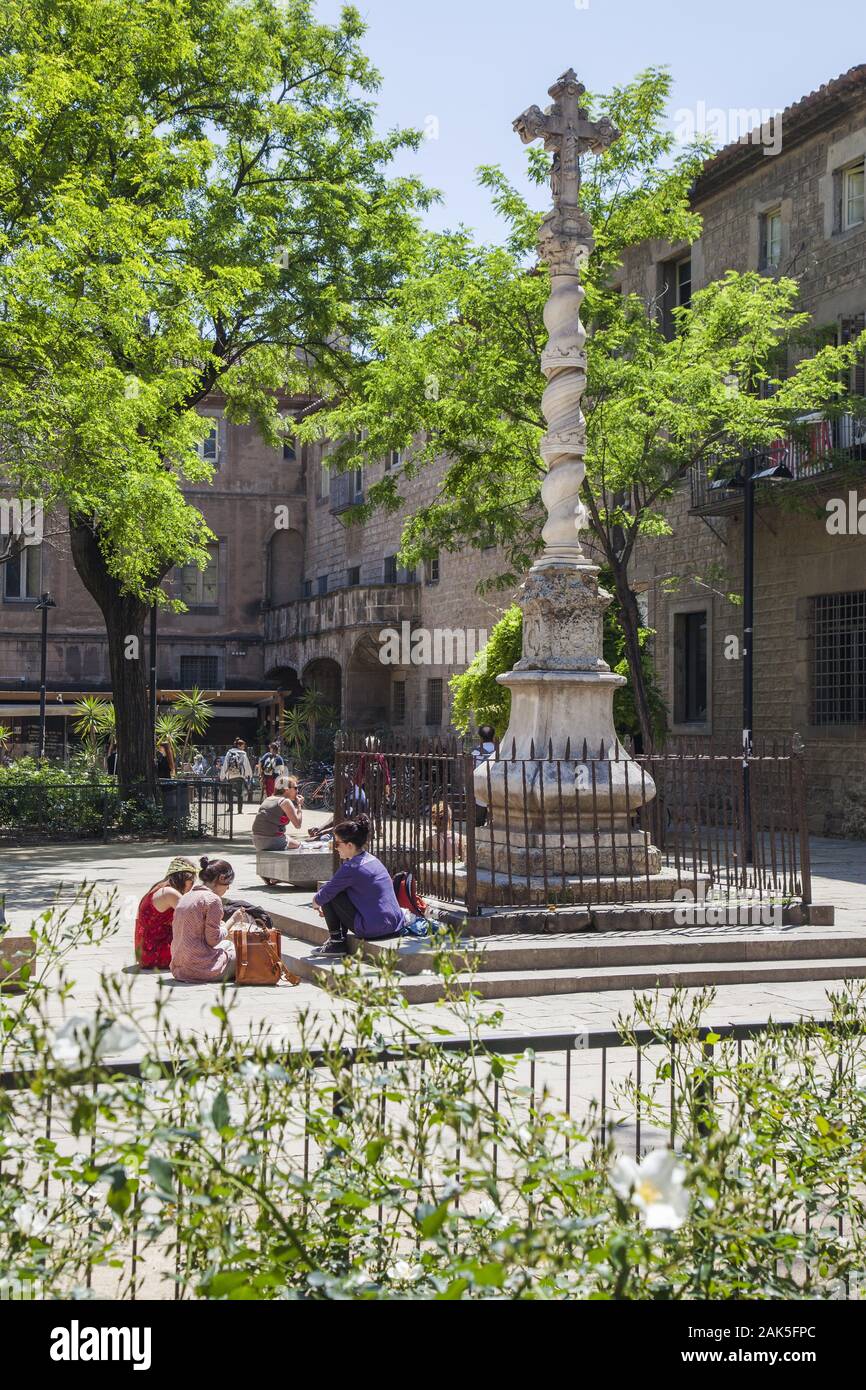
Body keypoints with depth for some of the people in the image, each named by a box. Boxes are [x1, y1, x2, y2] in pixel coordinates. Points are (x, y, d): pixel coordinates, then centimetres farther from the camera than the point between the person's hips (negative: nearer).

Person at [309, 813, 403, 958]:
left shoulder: (350, 868, -15)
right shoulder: (373, 860, 12)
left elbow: (324, 894, -7)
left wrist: (316, 902, 15)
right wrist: (323, 904, 23)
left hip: (373, 930, -9)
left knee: (329, 896, 0)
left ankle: (336, 942, 9)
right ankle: (341, 940, 24)